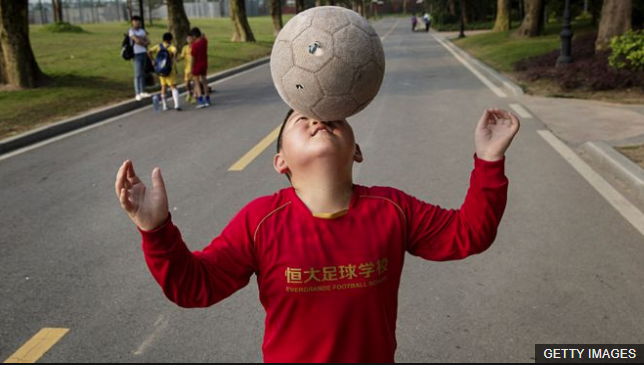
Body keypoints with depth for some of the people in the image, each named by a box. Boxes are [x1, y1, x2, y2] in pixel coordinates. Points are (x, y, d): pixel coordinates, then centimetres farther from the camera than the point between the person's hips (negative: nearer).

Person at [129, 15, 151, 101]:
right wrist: (143, 41, 0)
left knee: (142, 73, 10)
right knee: (137, 74, -8)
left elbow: (148, 42, 8)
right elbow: (137, 40, -19)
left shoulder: (142, 31, 14)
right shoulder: (131, 31, -7)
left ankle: (142, 92, 16)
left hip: (144, 53, 7)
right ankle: (137, 94, -8)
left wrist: (140, 40, -8)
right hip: (137, 54, -7)